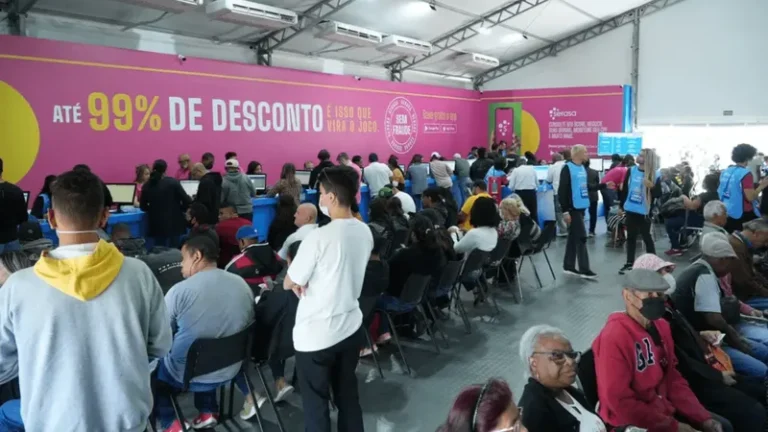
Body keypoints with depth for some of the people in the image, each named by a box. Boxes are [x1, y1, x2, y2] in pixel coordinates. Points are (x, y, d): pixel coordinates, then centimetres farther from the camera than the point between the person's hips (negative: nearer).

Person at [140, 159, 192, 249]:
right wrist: (180, 209, 12)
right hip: (173, 224, -3)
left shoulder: (147, 185, 3)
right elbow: (187, 201, -7)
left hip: (155, 225, 3)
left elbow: (143, 207, 12)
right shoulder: (173, 182, -6)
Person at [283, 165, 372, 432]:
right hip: (351, 326, 6)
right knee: (348, 396, 19)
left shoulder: (319, 237, -22)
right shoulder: (365, 232, -1)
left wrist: (300, 282, 8)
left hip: (316, 334, -6)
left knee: (316, 403, 9)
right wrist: (309, 280, 1)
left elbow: (288, 284, -12)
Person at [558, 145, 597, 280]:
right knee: (581, 237, -7)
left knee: (573, 237, 12)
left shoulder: (583, 168, 13)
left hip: (581, 207, 8)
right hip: (572, 208, -8)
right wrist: (565, 211, -18)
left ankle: (569, 266, 20)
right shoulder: (567, 168, -12)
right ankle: (584, 269, -1)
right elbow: (562, 191, -15)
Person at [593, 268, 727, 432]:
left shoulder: (661, 327, 5)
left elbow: (673, 378, 12)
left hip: (665, 410, 9)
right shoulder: (614, 337, -23)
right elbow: (620, 402, -23)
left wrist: (703, 418, 2)